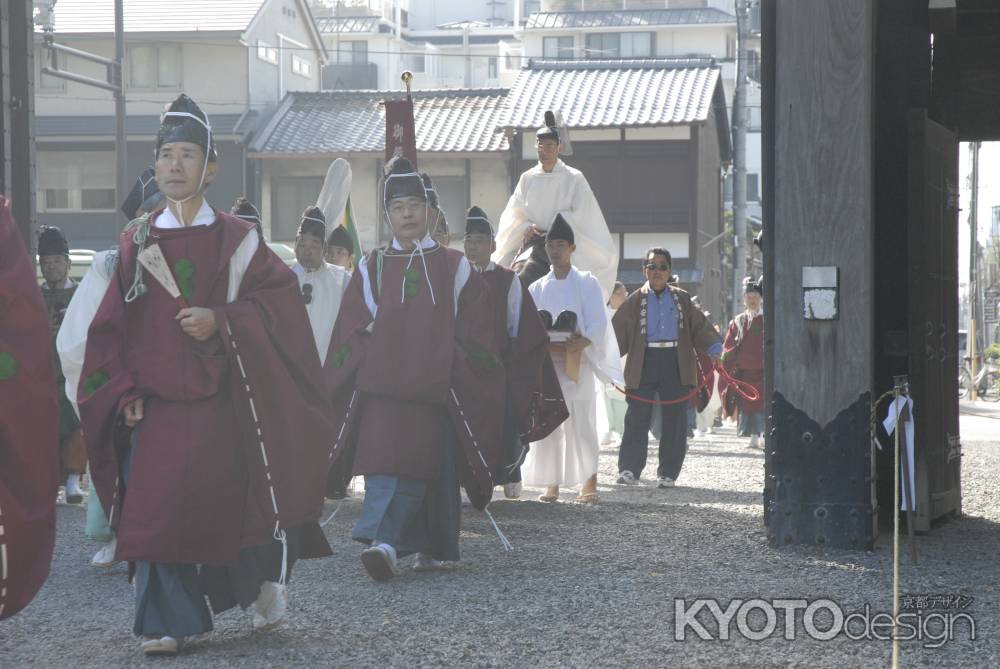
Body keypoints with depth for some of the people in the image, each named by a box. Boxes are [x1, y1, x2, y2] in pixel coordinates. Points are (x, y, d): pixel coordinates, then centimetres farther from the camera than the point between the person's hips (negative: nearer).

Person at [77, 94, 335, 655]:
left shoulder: (236, 240, 2)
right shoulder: (136, 243, 8)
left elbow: (279, 300, -4)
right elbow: (113, 325, 8)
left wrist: (221, 321, -17)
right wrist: (124, 392, -1)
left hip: (219, 403, -2)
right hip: (153, 404, 2)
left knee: (225, 501, 5)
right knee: (155, 510, -7)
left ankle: (265, 582, 33)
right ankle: (166, 624, -1)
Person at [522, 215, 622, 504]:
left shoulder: (587, 283, 5)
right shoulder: (537, 288, 13)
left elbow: (598, 324, -5)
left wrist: (581, 343, -25)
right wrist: (549, 345, -15)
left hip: (579, 363, -3)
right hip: (545, 364, 3)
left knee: (581, 424, -4)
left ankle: (589, 484, 2)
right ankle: (551, 484, 4)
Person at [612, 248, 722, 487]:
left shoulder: (682, 299, 13)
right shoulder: (636, 300, 8)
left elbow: (699, 325, 8)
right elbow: (618, 330, 4)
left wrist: (714, 347, -9)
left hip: (676, 362, 1)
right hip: (645, 362, -1)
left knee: (674, 420, 1)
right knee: (637, 417, -4)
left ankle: (668, 472, 9)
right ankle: (629, 469, 2)